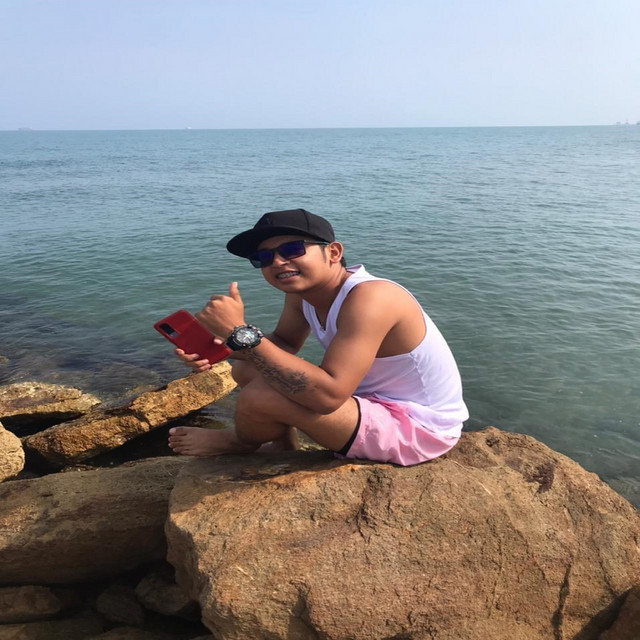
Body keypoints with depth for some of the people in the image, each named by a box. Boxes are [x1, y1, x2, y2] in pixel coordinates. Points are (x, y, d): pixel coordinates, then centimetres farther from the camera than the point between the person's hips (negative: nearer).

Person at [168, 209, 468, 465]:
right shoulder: (301, 289, -4)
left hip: (418, 428, -8)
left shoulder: (368, 298, -31)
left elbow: (327, 395, -38)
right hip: (377, 399, 9)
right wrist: (224, 347, -10)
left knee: (260, 396, -24)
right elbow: (284, 343, 10)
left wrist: (241, 333, -37)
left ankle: (240, 443, 12)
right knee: (247, 371, 10)